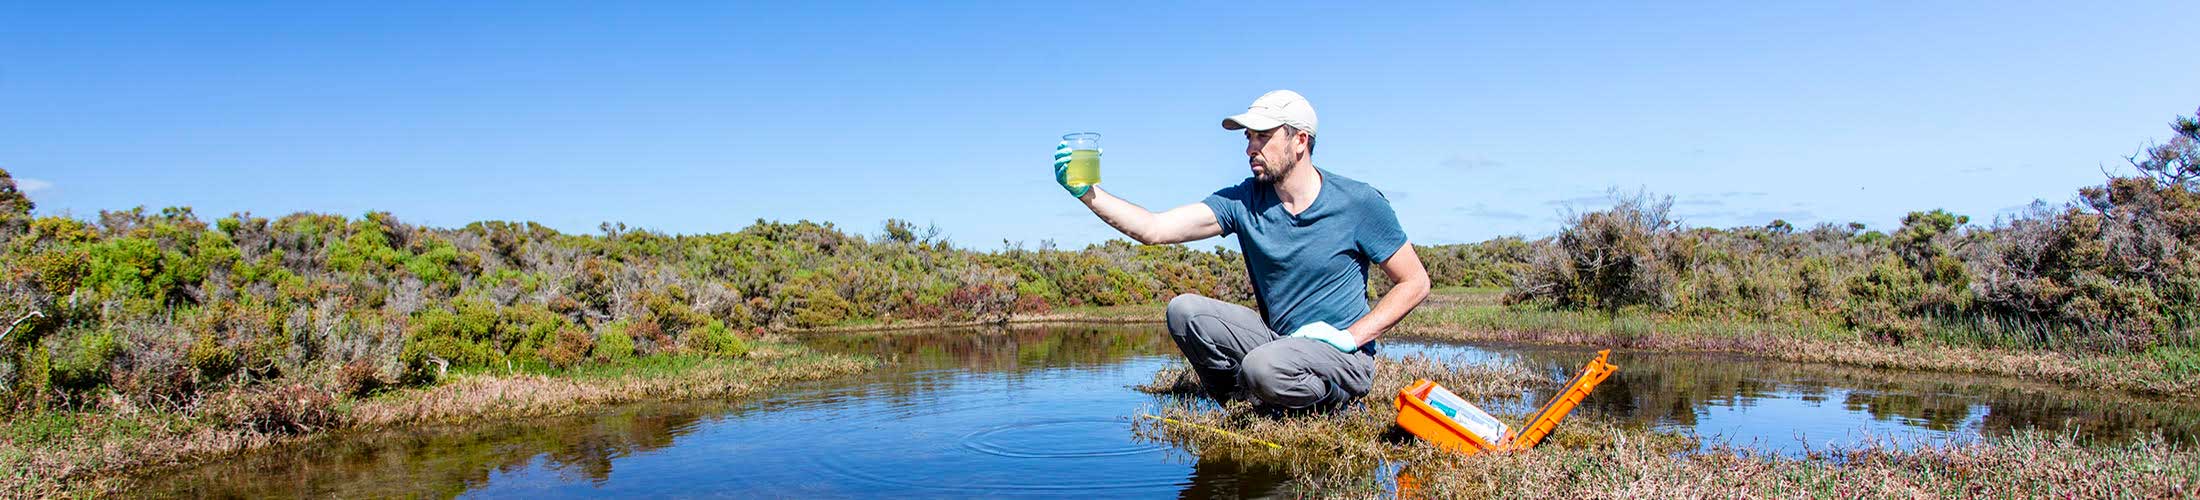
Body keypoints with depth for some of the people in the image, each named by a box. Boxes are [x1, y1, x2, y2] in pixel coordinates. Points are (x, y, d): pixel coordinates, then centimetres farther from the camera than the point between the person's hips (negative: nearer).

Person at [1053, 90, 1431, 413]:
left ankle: (1333, 403, -3)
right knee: (1183, 311, -15)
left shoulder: (1360, 203, -9)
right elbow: (1154, 229, -12)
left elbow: (1415, 283, -3)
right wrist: (1088, 194, -26)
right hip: (1276, 338, 4)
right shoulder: (1243, 202, -2)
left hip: (1344, 359, -4)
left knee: (1264, 367, -35)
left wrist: (1351, 337, -13)